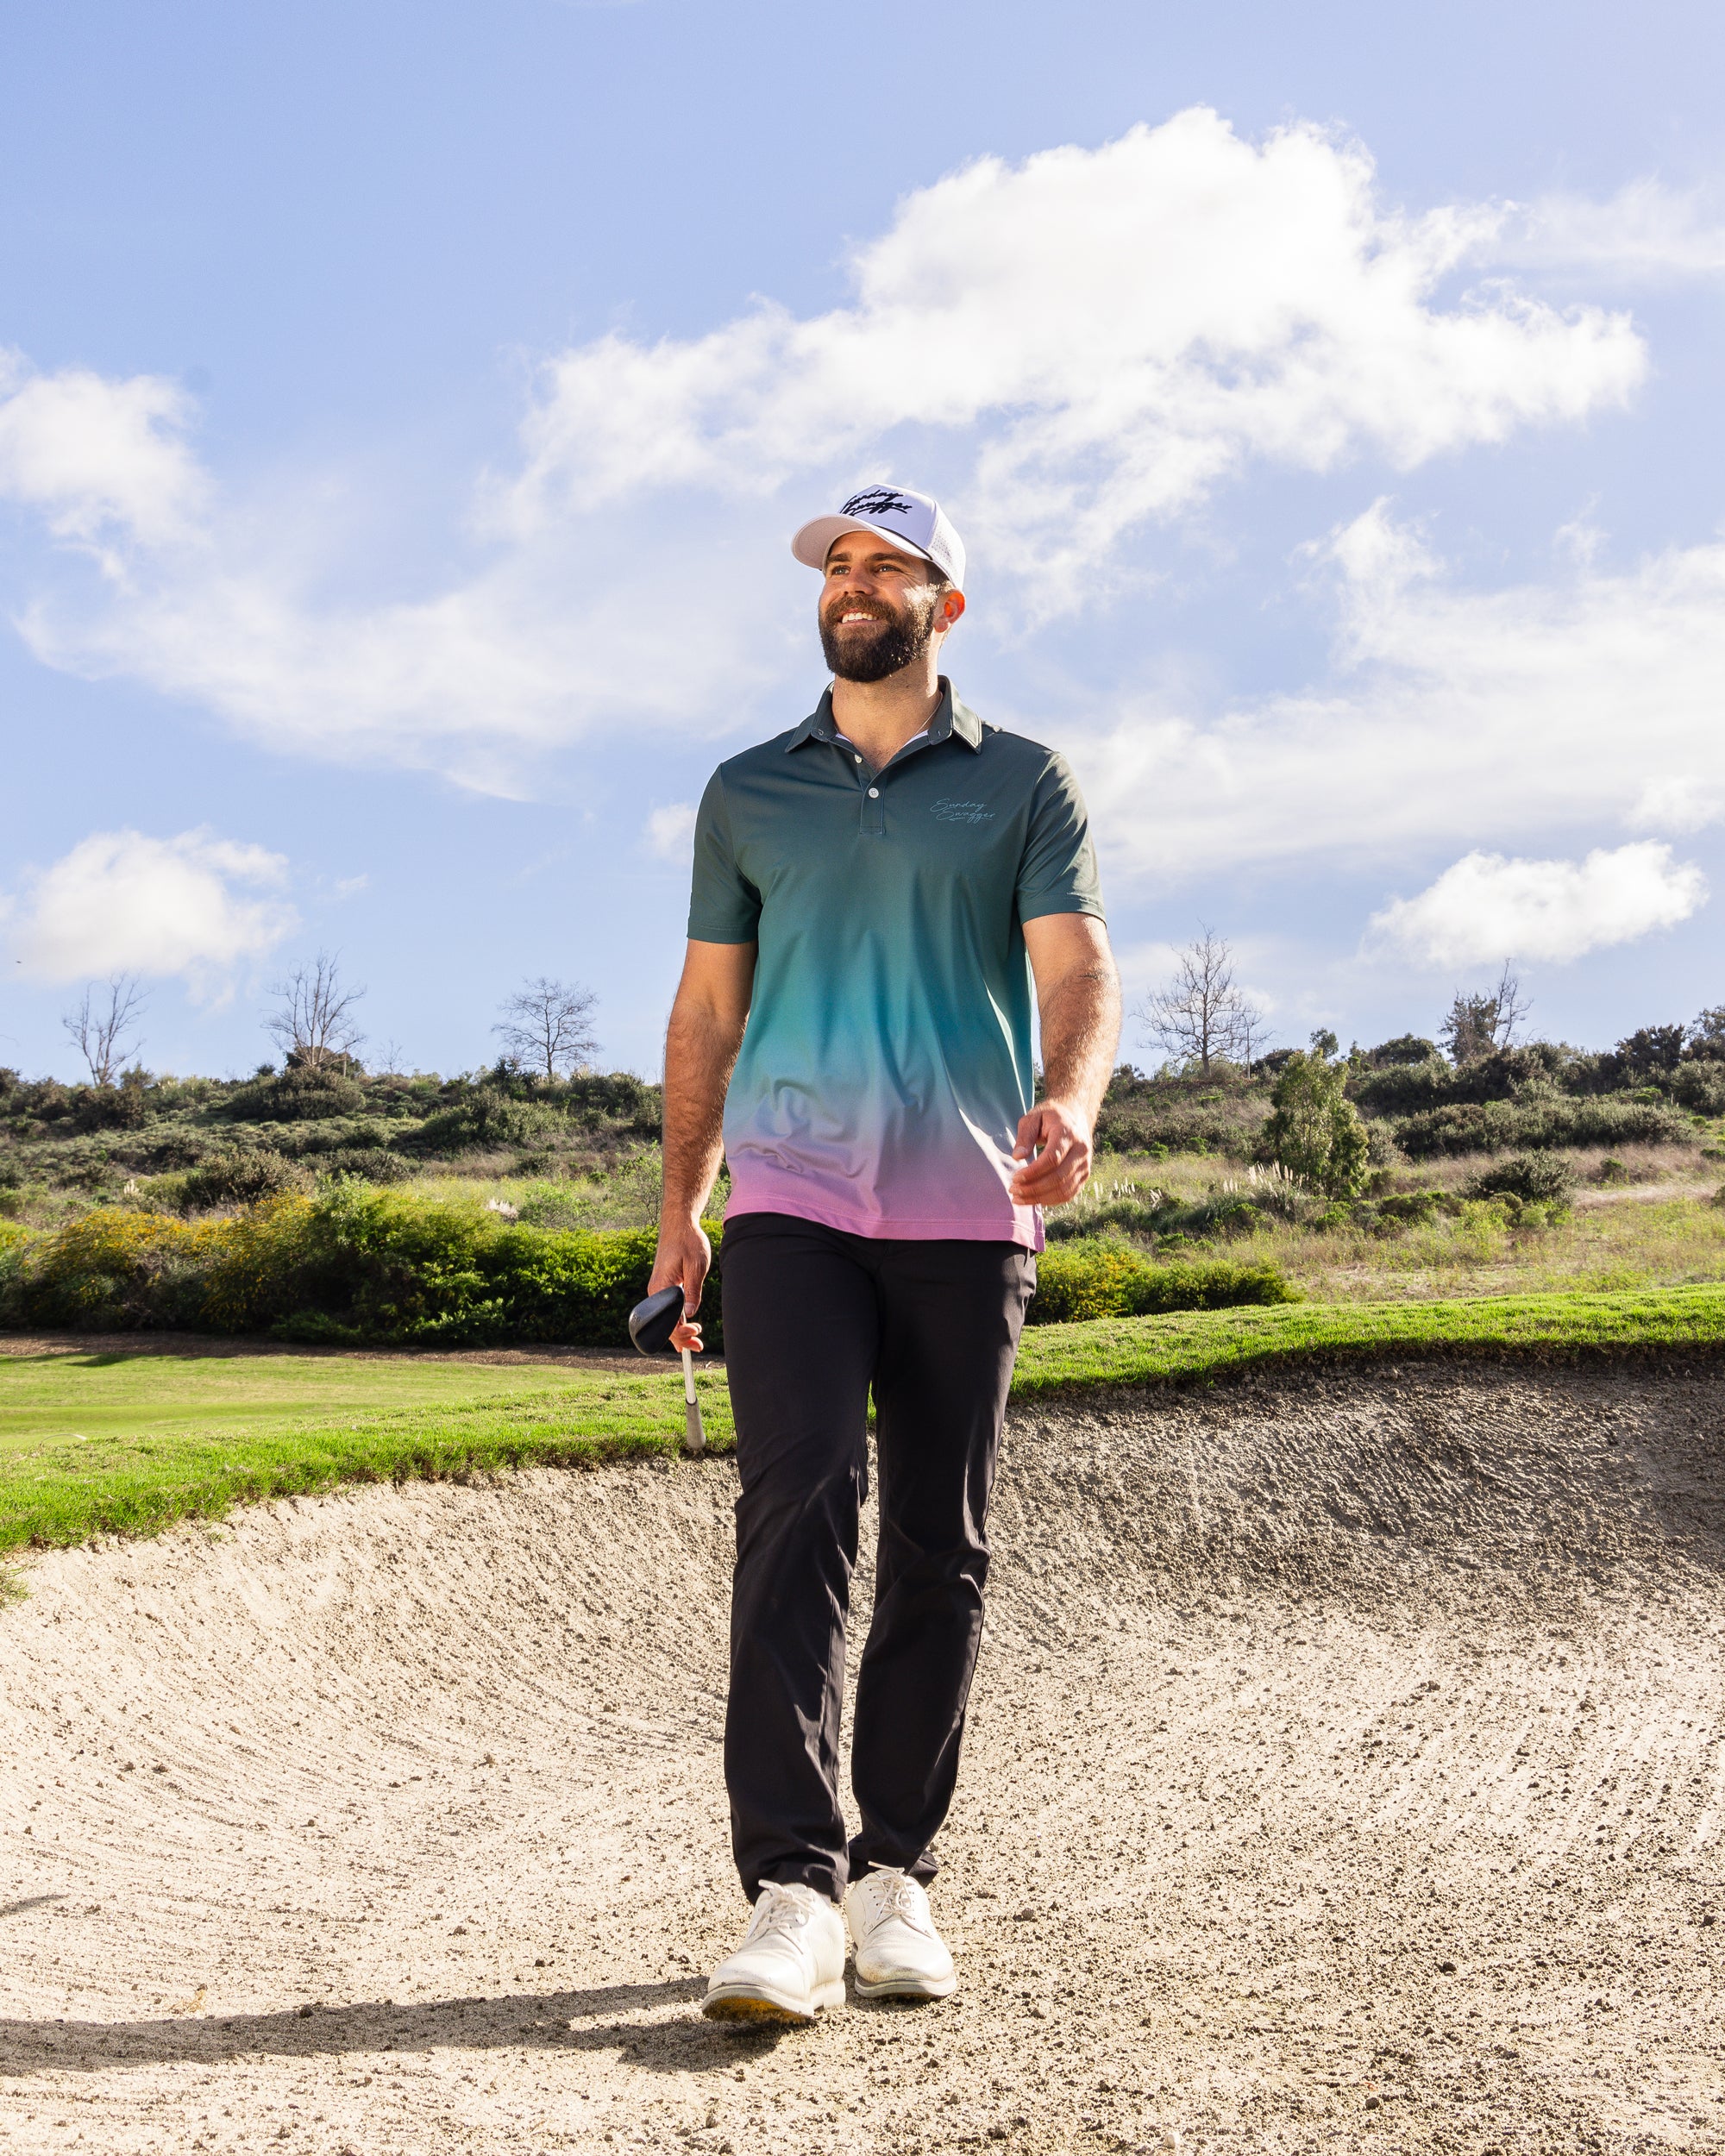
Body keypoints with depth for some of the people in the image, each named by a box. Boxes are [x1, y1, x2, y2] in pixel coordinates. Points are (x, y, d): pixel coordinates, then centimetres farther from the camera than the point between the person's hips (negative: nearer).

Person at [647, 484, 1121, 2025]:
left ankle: (896, 1875, 14)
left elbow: (1077, 968, -4)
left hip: (968, 1211, 0)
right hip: (792, 1202, 0)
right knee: (798, 1502, -15)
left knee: (941, 1548, 2)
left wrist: (1068, 1104, -25)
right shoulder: (747, 792, 15)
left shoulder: (1025, 785, 9)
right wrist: (677, 1202, 11)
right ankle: (791, 1887, -18)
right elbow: (708, 1004, 17)